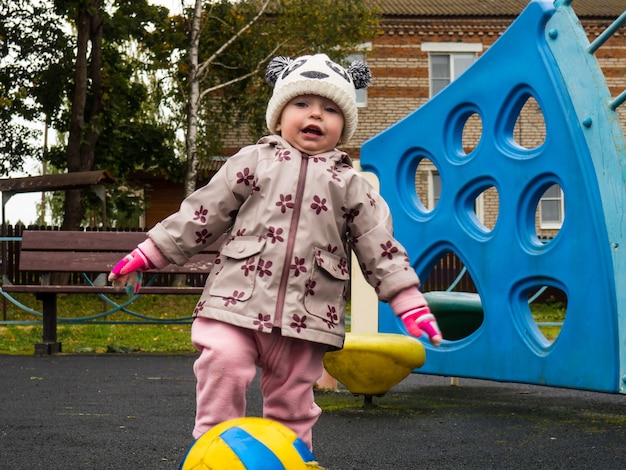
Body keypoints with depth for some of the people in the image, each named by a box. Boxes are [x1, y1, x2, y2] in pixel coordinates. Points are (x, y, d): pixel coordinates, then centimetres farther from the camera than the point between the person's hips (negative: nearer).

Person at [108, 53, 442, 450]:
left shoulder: (351, 184, 11)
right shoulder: (253, 161, 10)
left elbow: (380, 247, 9)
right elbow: (201, 214, 11)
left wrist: (410, 304, 1)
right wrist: (148, 254, 8)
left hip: (305, 314, 1)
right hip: (238, 299, -1)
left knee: (292, 396, 8)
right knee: (223, 366, -19)